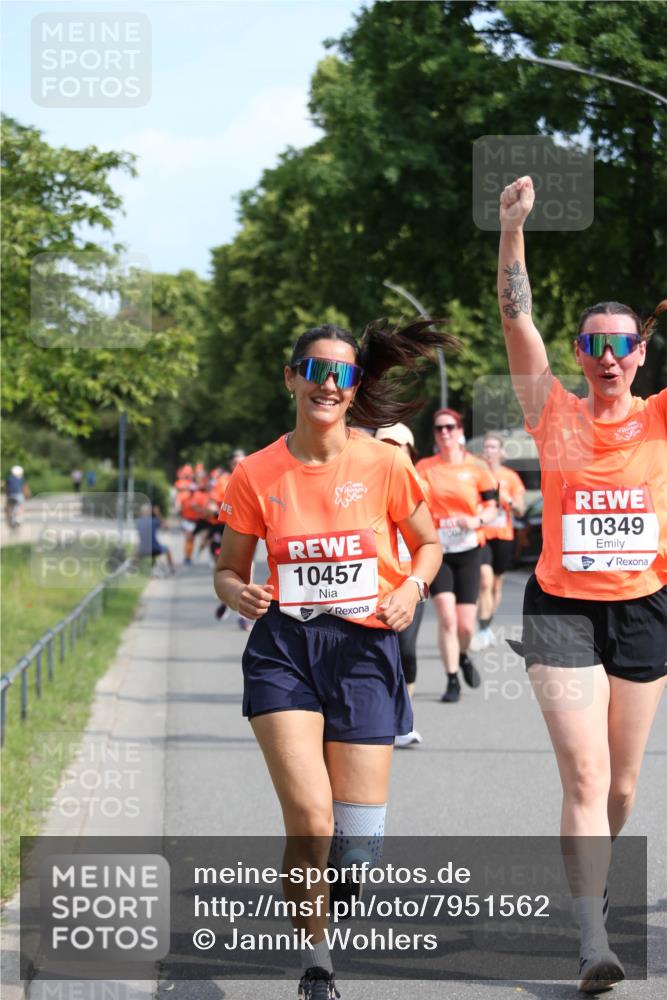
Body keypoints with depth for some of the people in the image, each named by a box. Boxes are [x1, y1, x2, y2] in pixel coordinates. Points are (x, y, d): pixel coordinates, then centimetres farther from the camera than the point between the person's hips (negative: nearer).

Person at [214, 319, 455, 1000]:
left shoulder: (384, 466, -1)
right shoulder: (256, 475, 0)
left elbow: (427, 543, 13)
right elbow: (229, 568, 10)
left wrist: (412, 588, -7)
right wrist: (239, 593, -13)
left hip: (364, 649, 1)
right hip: (284, 648, 0)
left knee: (359, 841, -2)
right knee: (311, 823, -18)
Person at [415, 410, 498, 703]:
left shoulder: (475, 467, 2)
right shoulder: (424, 467, 3)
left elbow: (491, 508, 6)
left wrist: (477, 520, -15)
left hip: (467, 550, 0)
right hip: (436, 550, 0)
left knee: (465, 624, 0)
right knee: (447, 617, -14)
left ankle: (463, 657, 34)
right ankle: (452, 681, -1)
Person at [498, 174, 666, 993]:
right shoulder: (554, 413, 0)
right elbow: (517, 319, -7)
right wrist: (513, 227, -17)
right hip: (563, 610, -2)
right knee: (583, 776, -12)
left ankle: (586, 882, 41)